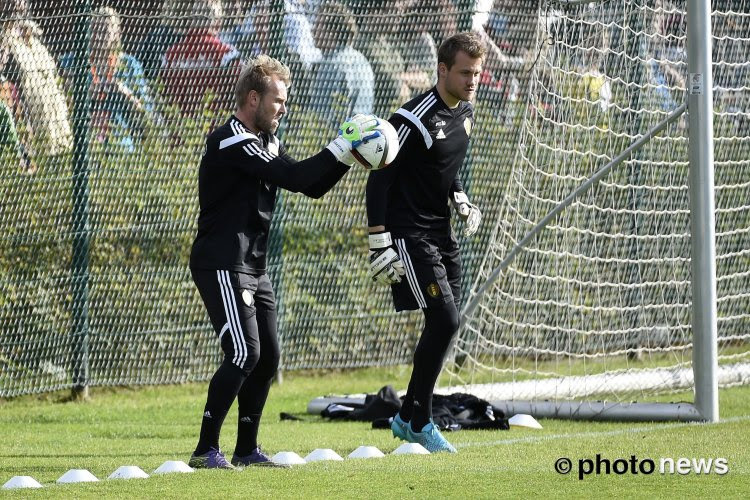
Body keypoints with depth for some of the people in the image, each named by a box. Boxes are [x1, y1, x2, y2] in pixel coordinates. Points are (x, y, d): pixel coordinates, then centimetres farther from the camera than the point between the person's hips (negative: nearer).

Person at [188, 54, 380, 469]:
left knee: (267, 357, 10)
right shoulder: (231, 143, -16)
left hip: (252, 268, 10)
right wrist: (342, 147, -19)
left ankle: (247, 450, 19)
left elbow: (312, 186, 17)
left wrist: (347, 153, 3)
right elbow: (294, 177, -23)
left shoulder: (266, 143, 17)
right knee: (244, 353, -17)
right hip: (222, 266, -10)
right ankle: (205, 450, -16)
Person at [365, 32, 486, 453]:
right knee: (444, 320, -15)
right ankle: (420, 422, -4)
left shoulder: (466, 113, 9)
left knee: (446, 325, 8)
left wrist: (461, 199, 7)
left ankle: (408, 418, 20)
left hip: (441, 232, 9)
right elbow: (379, 179, -17)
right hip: (409, 232, -9)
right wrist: (380, 244, -20)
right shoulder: (416, 118, -18)